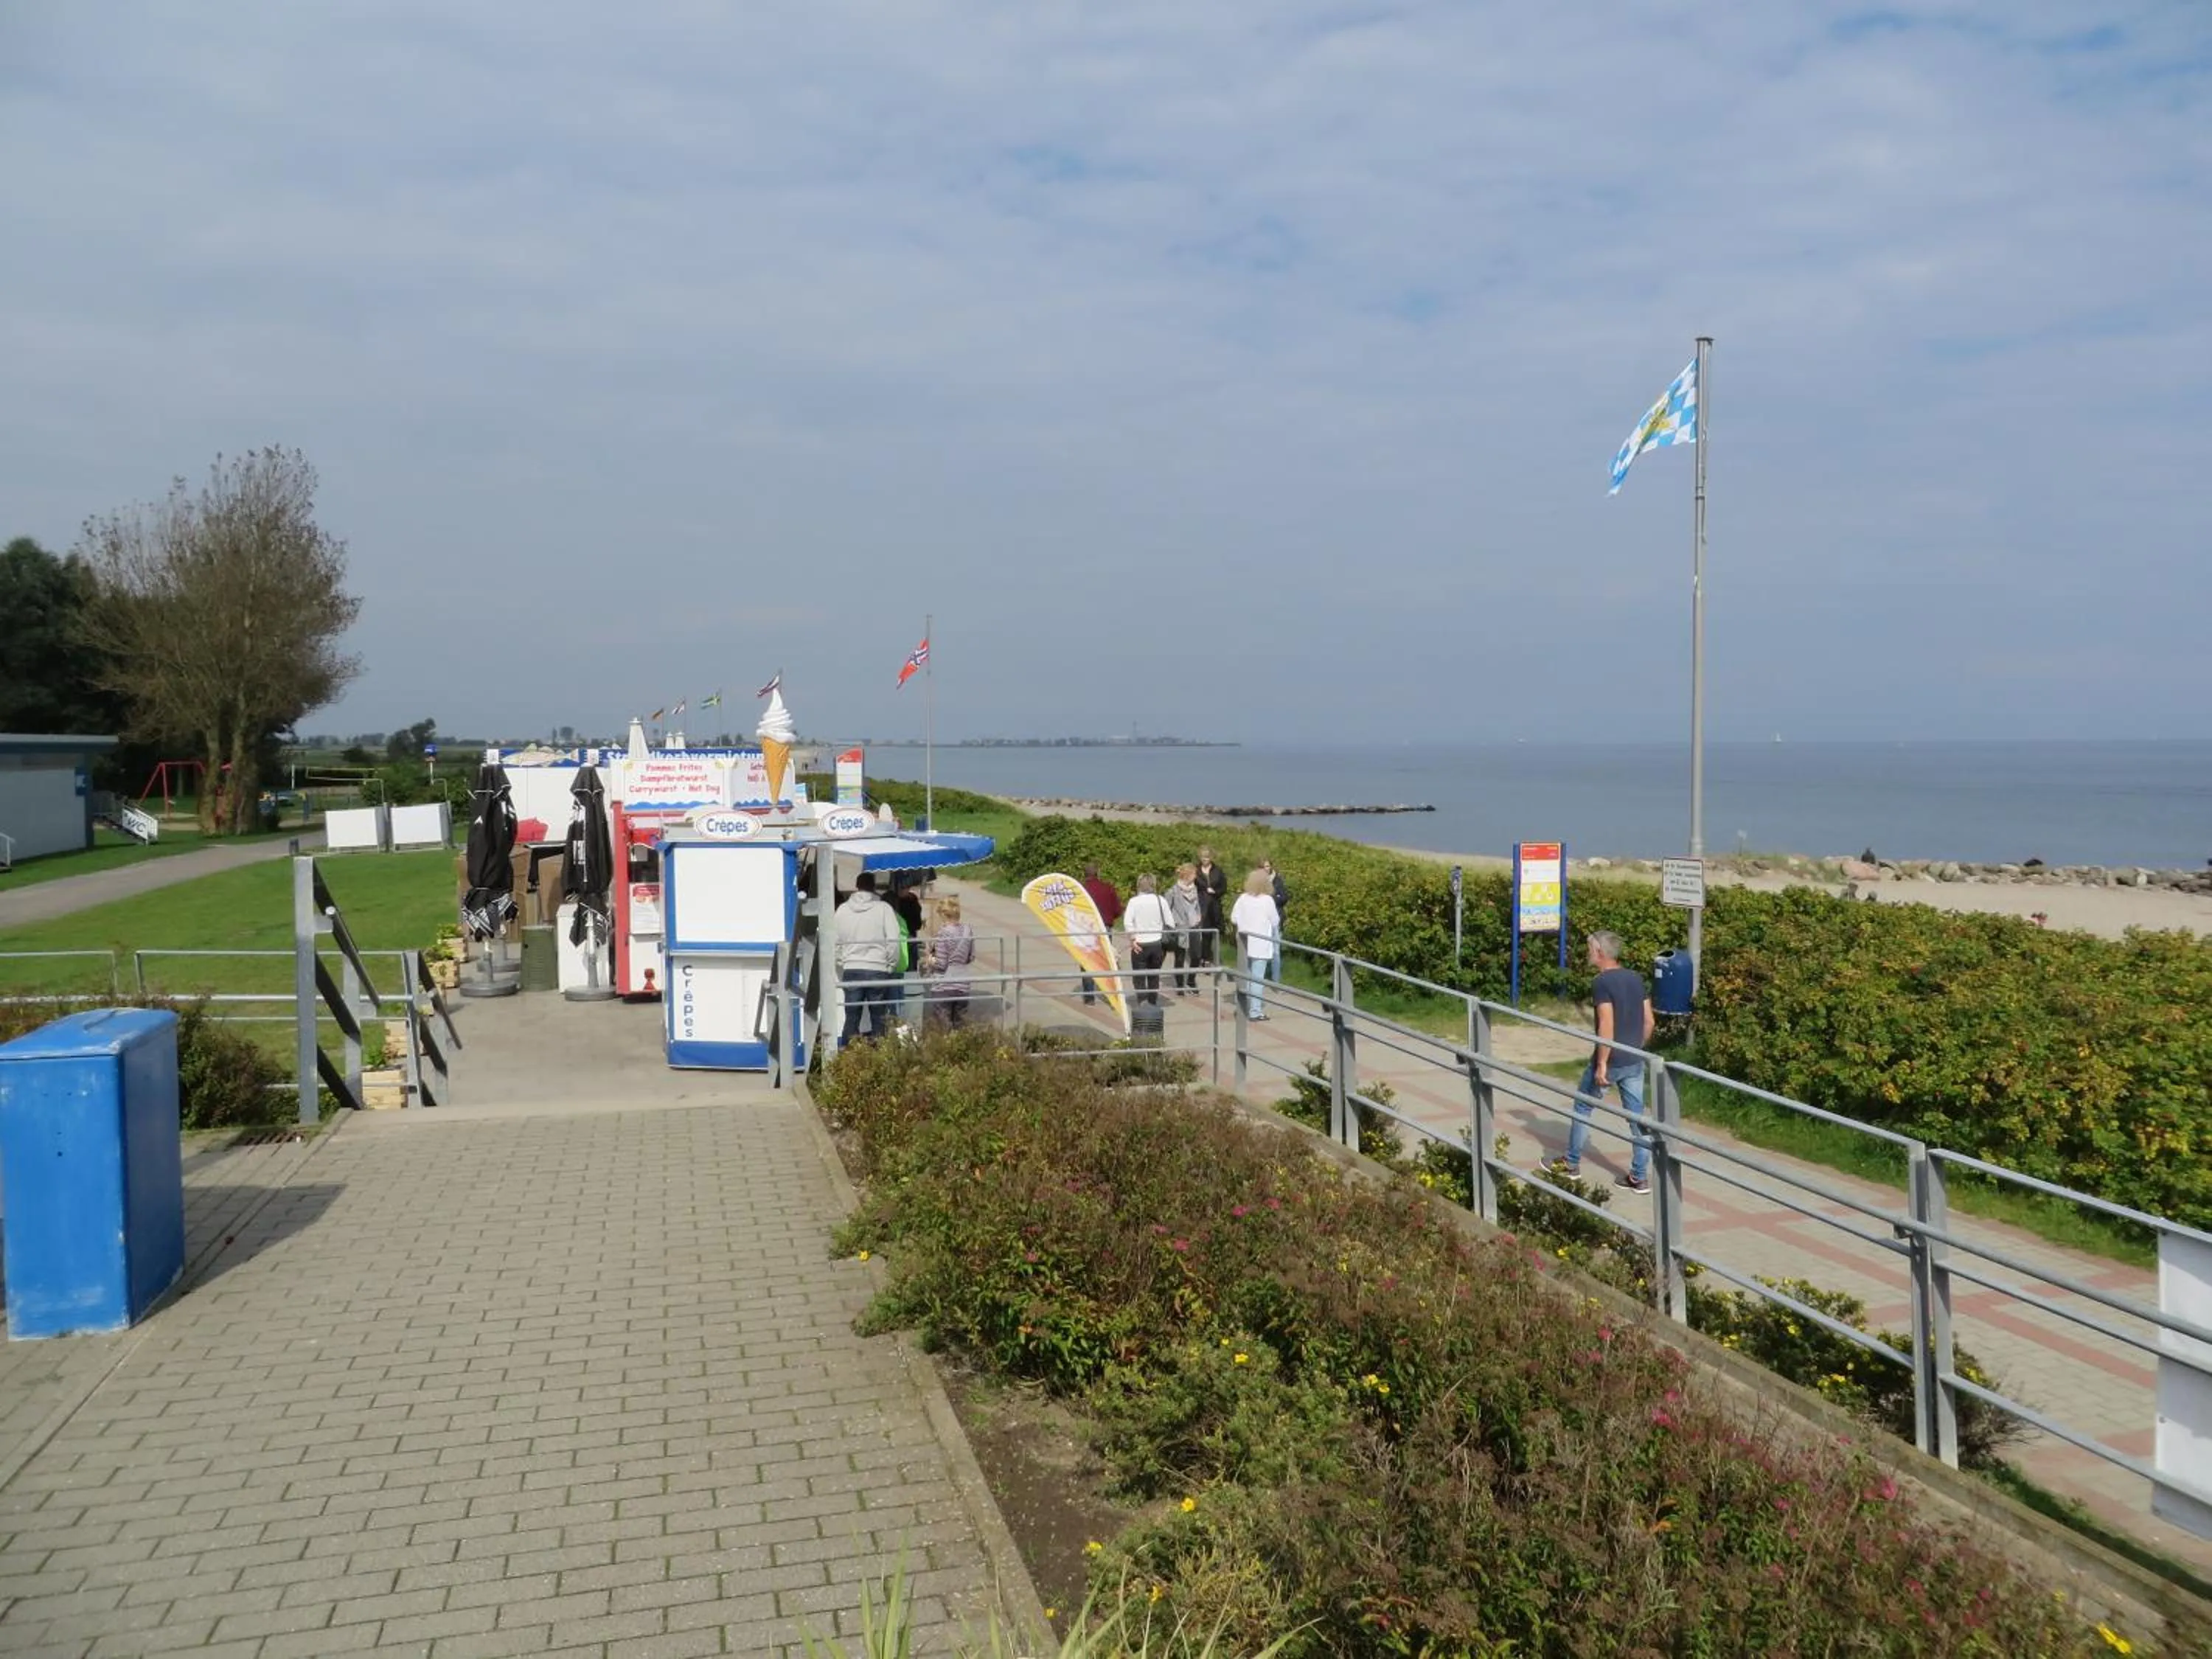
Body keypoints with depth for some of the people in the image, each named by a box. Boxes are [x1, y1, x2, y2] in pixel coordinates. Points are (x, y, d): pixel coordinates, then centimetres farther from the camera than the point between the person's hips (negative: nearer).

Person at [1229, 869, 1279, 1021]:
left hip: (1245, 943, 4)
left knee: (1246, 976, 17)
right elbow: (1275, 922, -8)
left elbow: (1234, 919, -2)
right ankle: (1255, 1011, -4)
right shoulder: (1267, 900, -12)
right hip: (1260, 944, -4)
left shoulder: (1243, 898, -2)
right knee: (1257, 978, -2)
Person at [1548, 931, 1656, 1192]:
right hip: (1634, 1062, 6)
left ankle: (1572, 1164, 22)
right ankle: (1639, 1177, 11)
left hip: (1610, 1061, -6)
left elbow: (1607, 1027, -23)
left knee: (1582, 1108, 12)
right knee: (1637, 1116, 8)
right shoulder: (1636, 978, 6)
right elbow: (1649, 1022, 8)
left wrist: (1601, 1065, -21)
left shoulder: (1601, 982, -16)